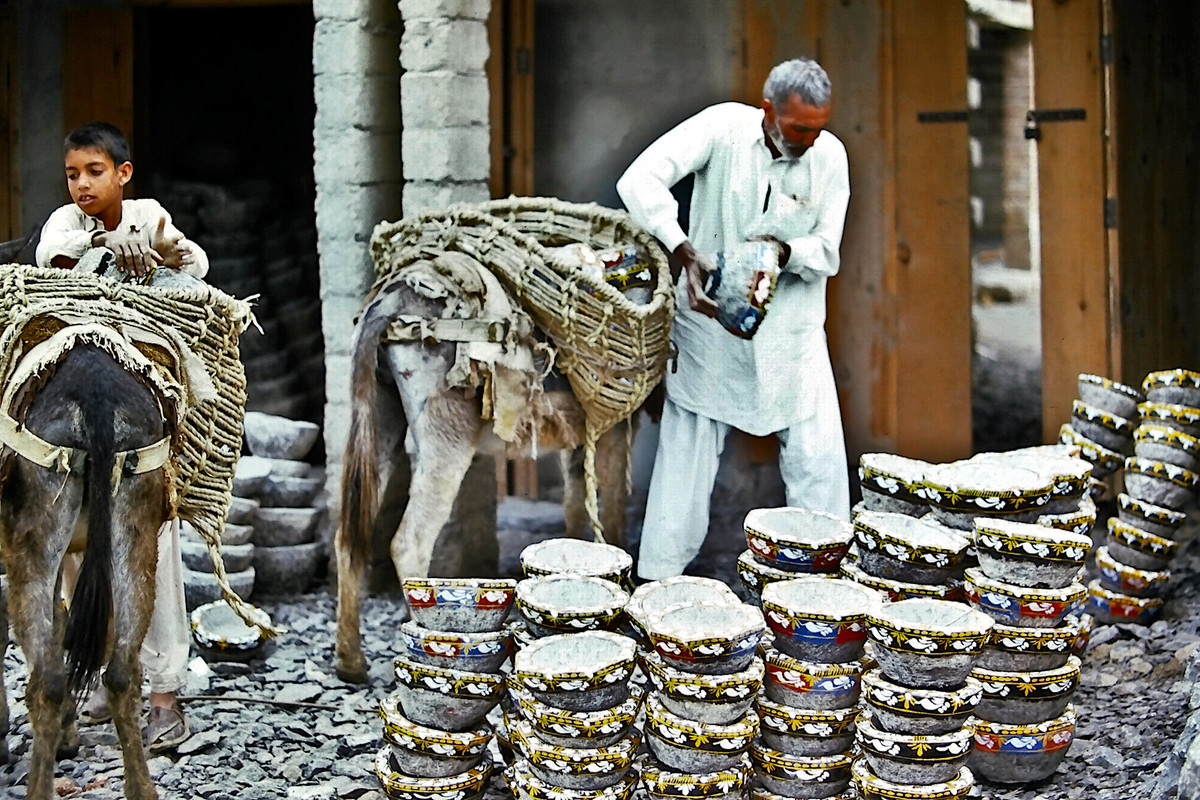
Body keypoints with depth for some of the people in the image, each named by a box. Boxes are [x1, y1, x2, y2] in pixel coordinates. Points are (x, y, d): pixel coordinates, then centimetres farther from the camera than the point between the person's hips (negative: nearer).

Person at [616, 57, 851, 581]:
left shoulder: (830, 155, -5)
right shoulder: (724, 127, -12)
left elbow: (827, 251, -2)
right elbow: (640, 180, -22)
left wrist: (786, 253, -24)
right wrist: (687, 254, -30)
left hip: (790, 327, 2)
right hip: (710, 318, -2)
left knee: (818, 454, 0)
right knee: (687, 451, 5)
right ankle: (659, 577, 15)